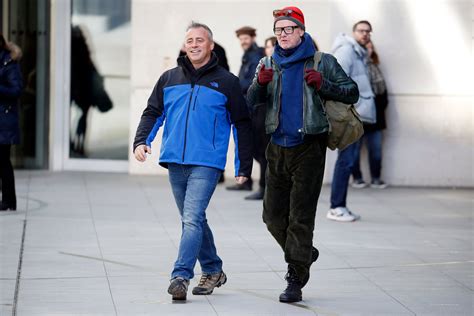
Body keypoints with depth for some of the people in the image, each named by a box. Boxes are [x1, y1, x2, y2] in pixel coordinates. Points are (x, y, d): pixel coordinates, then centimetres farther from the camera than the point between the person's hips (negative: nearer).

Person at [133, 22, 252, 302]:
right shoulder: (169, 79, 13)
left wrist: (244, 167, 4)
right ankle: (213, 271, 29)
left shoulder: (227, 82, 3)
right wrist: (142, 141, -6)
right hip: (175, 162, 5)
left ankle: (181, 276, -22)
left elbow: (242, 124, 6)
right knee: (193, 220, 14)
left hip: (207, 163, -5)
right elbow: (153, 113, 14)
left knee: (192, 219, -17)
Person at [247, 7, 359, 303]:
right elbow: (251, 101, 4)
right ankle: (304, 253, 33)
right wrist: (260, 83, -17)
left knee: (301, 216, -6)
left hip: (309, 148, -5)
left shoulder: (322, 62, -1)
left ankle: (296, 281, -4)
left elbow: (352, 92, -1)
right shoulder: (270, 64, 10)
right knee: (273, 215, 9)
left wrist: (323, 85, -17)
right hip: (278, 147, 5)